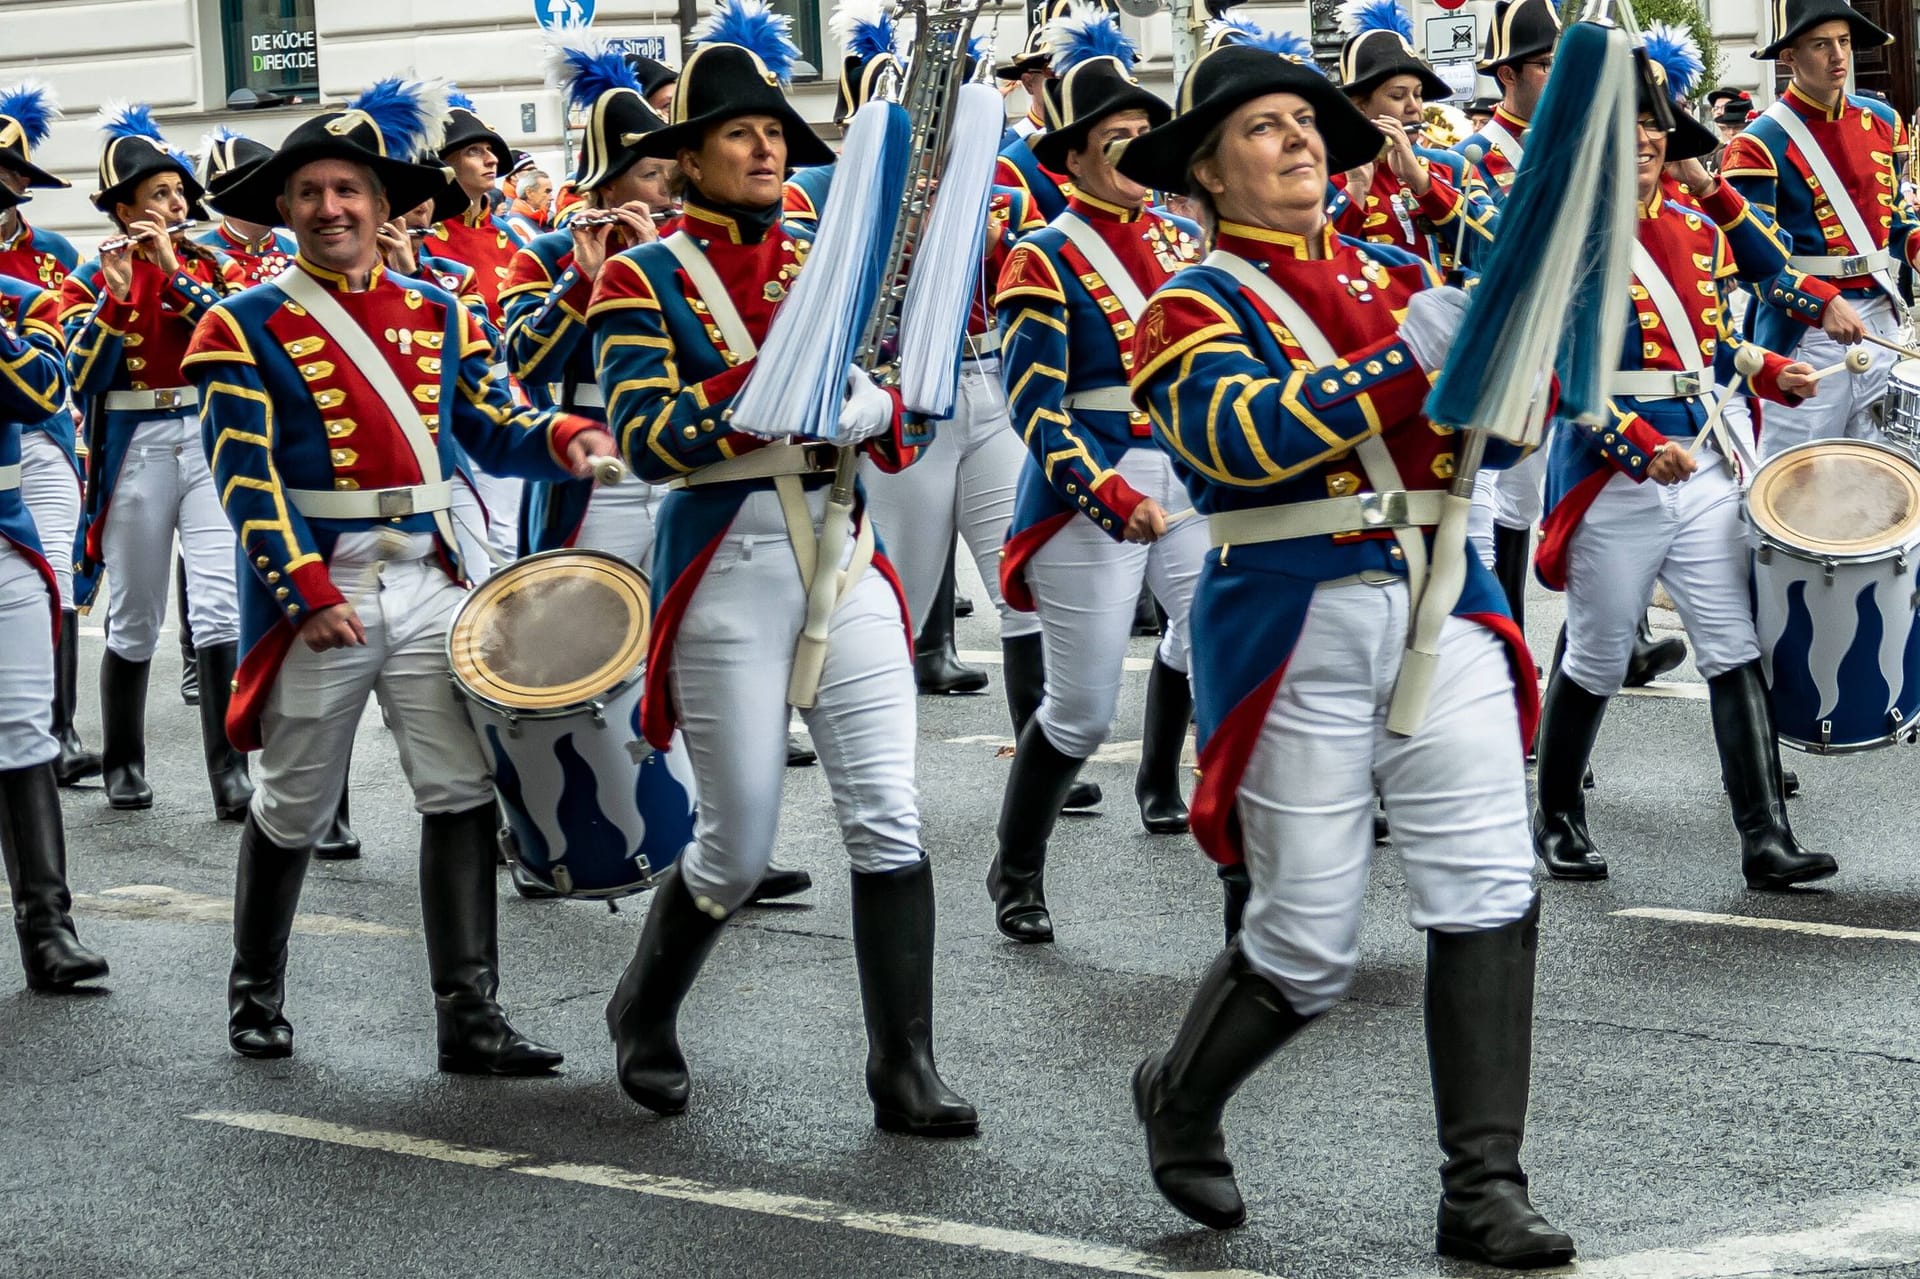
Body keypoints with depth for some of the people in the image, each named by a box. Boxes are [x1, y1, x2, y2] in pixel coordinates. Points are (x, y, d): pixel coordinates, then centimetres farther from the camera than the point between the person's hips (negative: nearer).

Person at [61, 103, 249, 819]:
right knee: (134, 621, 7)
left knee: (220, 612, -11)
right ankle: (123, 766, 24)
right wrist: (114, 295, -21)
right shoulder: (91, 278, 1)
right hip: (133, 452, 0)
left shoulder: (211, 265, 6)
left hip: (211, 440, 0)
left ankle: (232, 774, -11)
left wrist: (175, 271, -17)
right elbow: (83, 376, -11)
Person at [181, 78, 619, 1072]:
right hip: (312, 594, -3)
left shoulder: (438, 316, 9)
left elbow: (492, 425, 13)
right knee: (294, 810, 9)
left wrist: (566, 438, -9)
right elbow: (248, 477, -11)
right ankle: (255, 993, 30)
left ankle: (469, 1017, -2)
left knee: (463, 793, -4)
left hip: (428, 586, 3)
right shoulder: (246, 329, -5)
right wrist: (308, 594, -20)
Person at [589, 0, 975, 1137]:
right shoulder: (643, 280, -2)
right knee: (740, 850, 1)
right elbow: (646, 435, -14)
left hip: (845, 550, 4)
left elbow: (905, 422, 11)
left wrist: (873, 412, -13)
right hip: (726, 565, -4)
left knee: (889, 819, -5)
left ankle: (906, 1068, 1)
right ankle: (645, 1016, 28)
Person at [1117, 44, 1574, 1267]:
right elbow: (1245, 439, -19)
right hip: (1297, 630, -4)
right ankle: (1182, 1099, 29)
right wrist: (1405, 358, -23)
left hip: (1444, 608, 4)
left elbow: (1496, 438, 12)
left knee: (1492, 892, -7)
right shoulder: (1196, 307, 0)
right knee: (1308, 948, 0)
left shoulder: (1397, 277, 16)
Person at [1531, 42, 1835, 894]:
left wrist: (1776, 376, 0)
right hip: (1613, 473, -5)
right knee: (1596, 662, 6)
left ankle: (1767, 840, -4)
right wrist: (1643, 448, -26)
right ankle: (1558, 818, 26)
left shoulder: (1695, 228, 11)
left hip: (1702, 467, 5)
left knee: (1737, 650, -3)